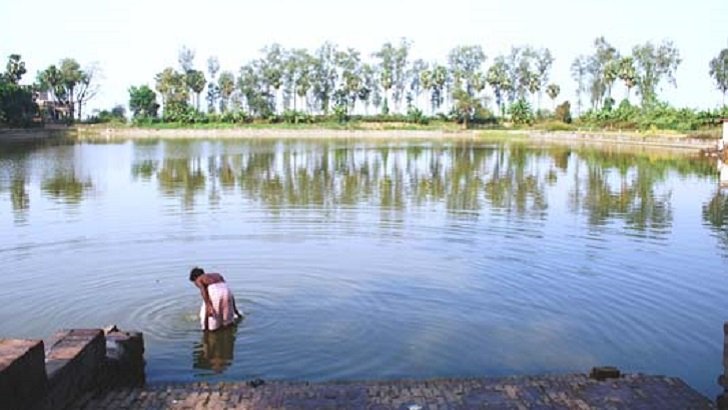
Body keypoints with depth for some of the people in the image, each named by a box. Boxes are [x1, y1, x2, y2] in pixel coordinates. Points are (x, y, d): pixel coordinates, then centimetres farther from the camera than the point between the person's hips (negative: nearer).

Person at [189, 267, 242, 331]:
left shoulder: (198, 280, 22)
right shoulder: (216, 275, 37)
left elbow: (203, 291, -2)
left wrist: (208, 306, -14)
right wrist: (235, 310, 35)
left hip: (213, 292, -5)